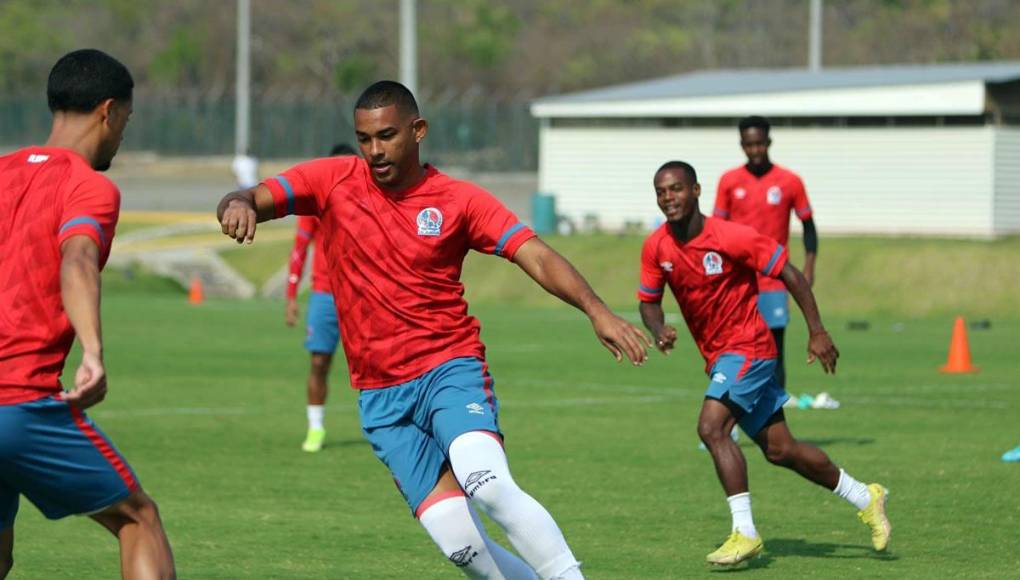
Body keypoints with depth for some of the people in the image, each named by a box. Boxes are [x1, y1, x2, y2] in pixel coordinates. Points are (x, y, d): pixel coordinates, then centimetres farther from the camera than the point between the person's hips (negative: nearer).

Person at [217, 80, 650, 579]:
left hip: (450, 369, -2)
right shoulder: (333, 181, 2)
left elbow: (537, 258, -10)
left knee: (489, 486, -31)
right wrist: (240, 204, -29)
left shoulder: (460, 201, -2)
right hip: (381, 396, 2)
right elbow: (255, 200, -4)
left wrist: (597, 312, -26)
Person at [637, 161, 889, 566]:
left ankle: (745, 533, -22)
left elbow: (789, 274, -12)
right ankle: (865, 498, 28)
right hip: (719, 358, 7)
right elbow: (648, 300, 9)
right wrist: (658, 330, -14)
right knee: (779, 449, 11)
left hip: (748, 347, -7)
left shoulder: (730, 237, -18)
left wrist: (817, 332, -14)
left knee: (711, 426, -25)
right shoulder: (656, 248, -2)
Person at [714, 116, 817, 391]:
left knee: (775, 354, -3)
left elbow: (808, 225, 6)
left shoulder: (790, 182, 1)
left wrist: (808, 268, -4)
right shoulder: (729, 181, 4)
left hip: (774, 282, -1)